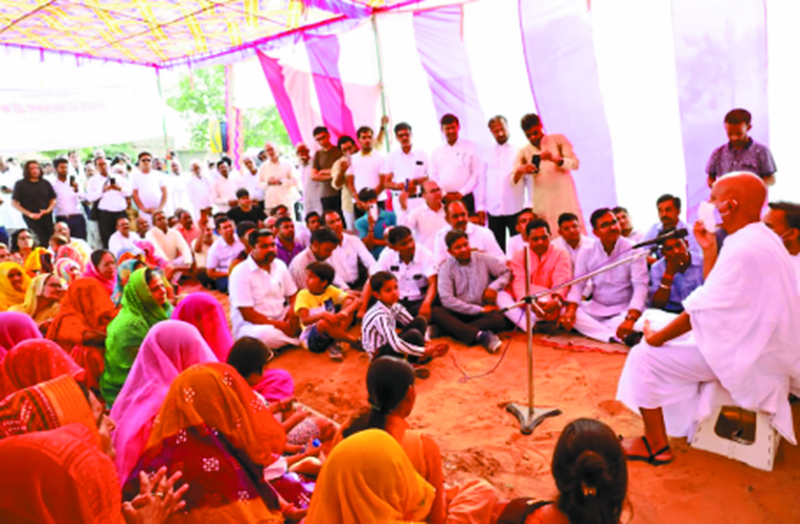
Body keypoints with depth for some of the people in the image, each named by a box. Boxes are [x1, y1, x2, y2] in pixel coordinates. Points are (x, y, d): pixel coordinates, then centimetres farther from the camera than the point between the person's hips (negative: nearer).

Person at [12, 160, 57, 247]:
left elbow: (53, 200, 13)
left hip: (47, 217, 3)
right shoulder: (20, 184, 2)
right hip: (32, 219, -3)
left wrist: (48, 210, -7)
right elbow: (14, 203, 1)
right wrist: (29, 214, -8)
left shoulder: (45, 183, 10)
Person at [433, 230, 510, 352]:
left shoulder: (483, 259, 3)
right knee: (436, 312, -32)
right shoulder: (446, 268, -3)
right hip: (460, 313, 0)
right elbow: (446, 300, -13)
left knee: (499, 320, -33)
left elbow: (507, 273, 11)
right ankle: (480, 336, -43)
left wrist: (494, 287, -10)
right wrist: (479, 309, -14)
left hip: (484, 311, 1)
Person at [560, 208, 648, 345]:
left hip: (624, 311, -5)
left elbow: (640, 286, -19)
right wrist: (571, 309, -23)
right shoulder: (587, 252, -1)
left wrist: (630, 319, -35)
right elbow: (578, 284, -2)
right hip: (595, 309, 5)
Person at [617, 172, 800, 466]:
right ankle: (681, 425, 32)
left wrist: (656, 337, -11)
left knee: (644, 357, -7)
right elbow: (714, 297, 10)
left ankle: (656, 446, 7)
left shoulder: (743, 249, -25)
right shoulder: (764, 239, 7)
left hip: (745, 358, -10)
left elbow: (702, 309, -23)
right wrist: (709, 249, 6)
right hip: (761, 347, 10)